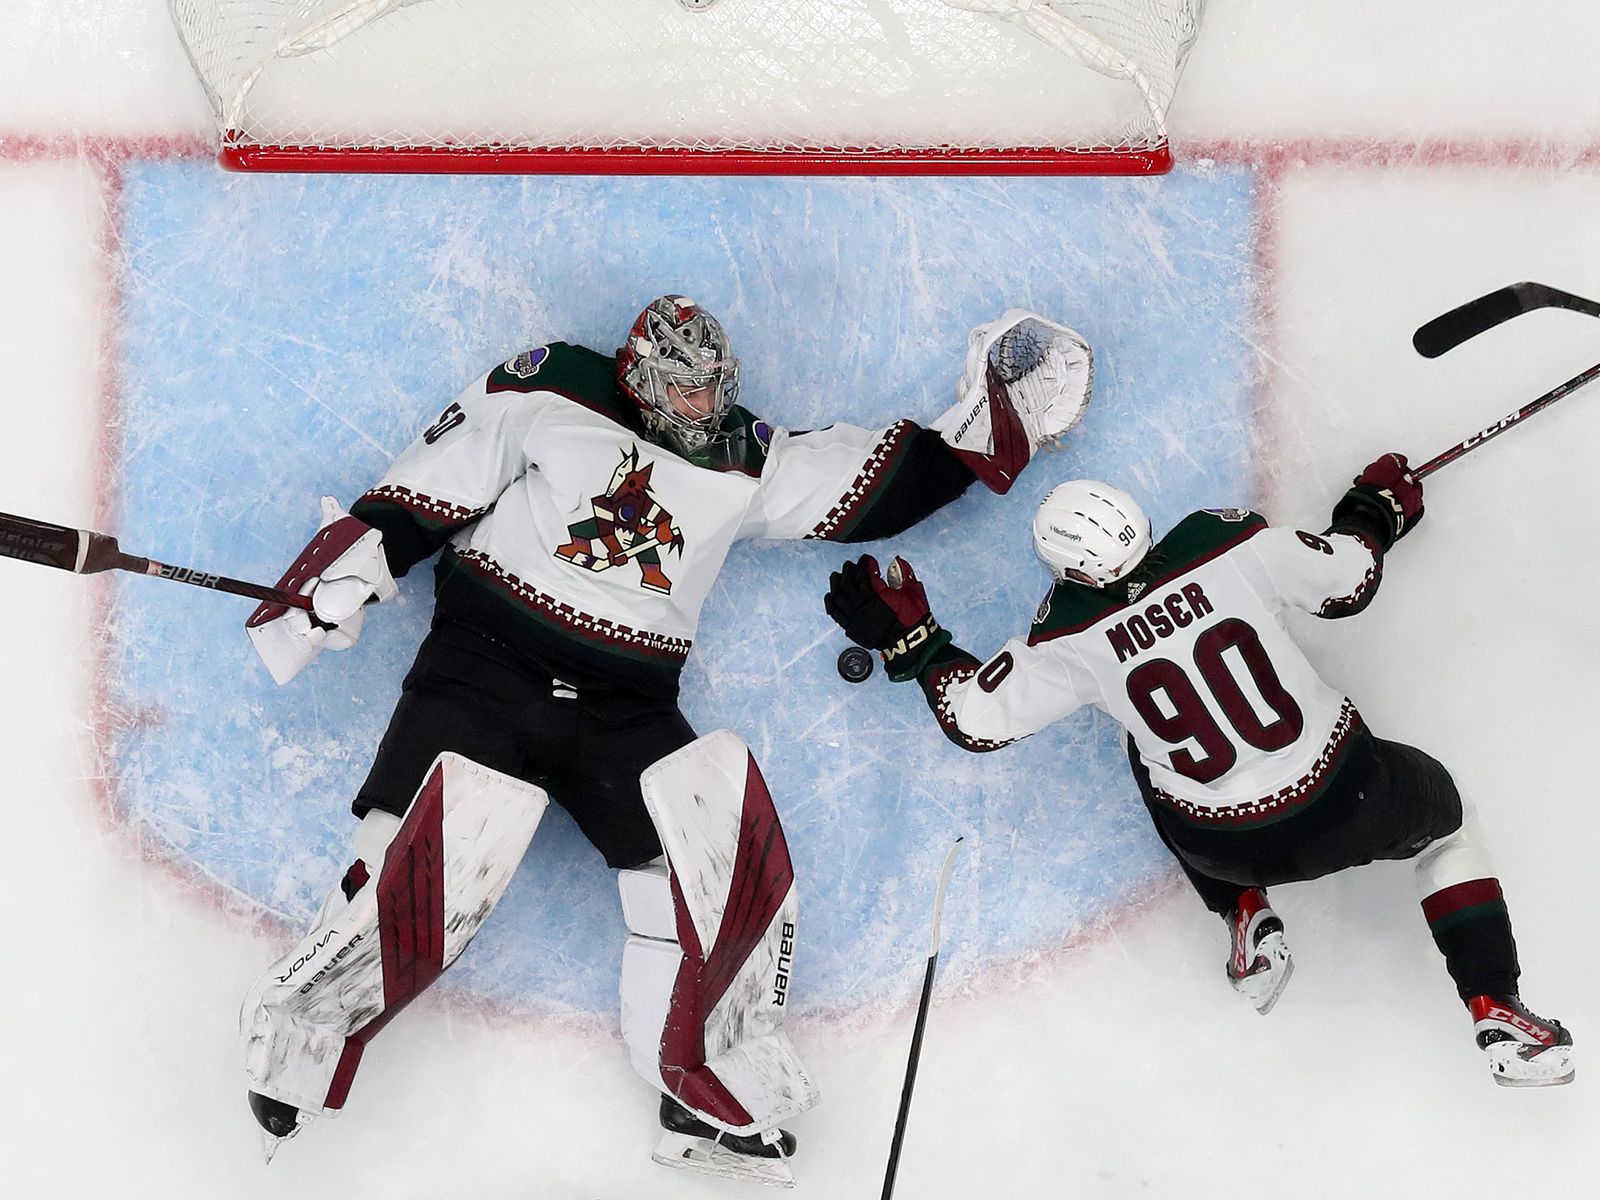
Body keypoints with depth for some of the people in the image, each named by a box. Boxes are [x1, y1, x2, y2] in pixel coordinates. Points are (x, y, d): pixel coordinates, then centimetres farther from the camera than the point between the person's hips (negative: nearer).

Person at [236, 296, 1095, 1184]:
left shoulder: (749, 462, 12)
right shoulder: (555, 393, 1)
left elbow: (884, 487, 12)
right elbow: (431, 485, 0)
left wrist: (989, 420, 7)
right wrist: (339, 579, -8)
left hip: (628, 704, 4)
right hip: (489, 661, -4)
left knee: (724, 860, -13)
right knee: (431, 878, -21)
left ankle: (709, 1106, -1)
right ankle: (294, 1043, 2)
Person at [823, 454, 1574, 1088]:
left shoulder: (1071, 639, -13)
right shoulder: (1227, 544, -14)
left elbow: (977, 719, -2)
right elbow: (1351, 578, -1)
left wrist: (907, 638, 8)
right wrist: (1375, 507, 19)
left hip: (1230, 850, 1)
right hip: (1349, 804, -1)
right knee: (1444, 810, 29)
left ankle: (1249, 923, 22)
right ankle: (1498, 1019, 16)